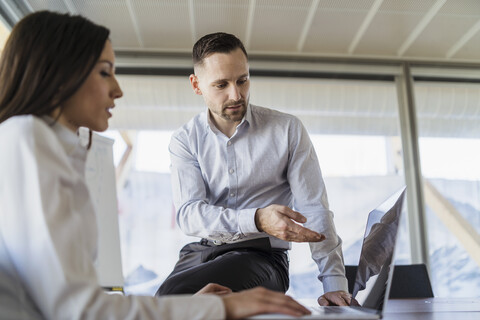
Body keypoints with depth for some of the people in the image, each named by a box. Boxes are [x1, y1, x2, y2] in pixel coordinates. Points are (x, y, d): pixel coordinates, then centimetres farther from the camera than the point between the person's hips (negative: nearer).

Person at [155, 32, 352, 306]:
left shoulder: (287, 130, 1)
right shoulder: (185, 141, 4)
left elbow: (314, 209, -1)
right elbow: (188, 214, -10)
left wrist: (335, 284, -9)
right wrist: (258, 220, -26)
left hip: (261, 255, -2)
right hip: (200, 252, 3)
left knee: (171, 295, -28)